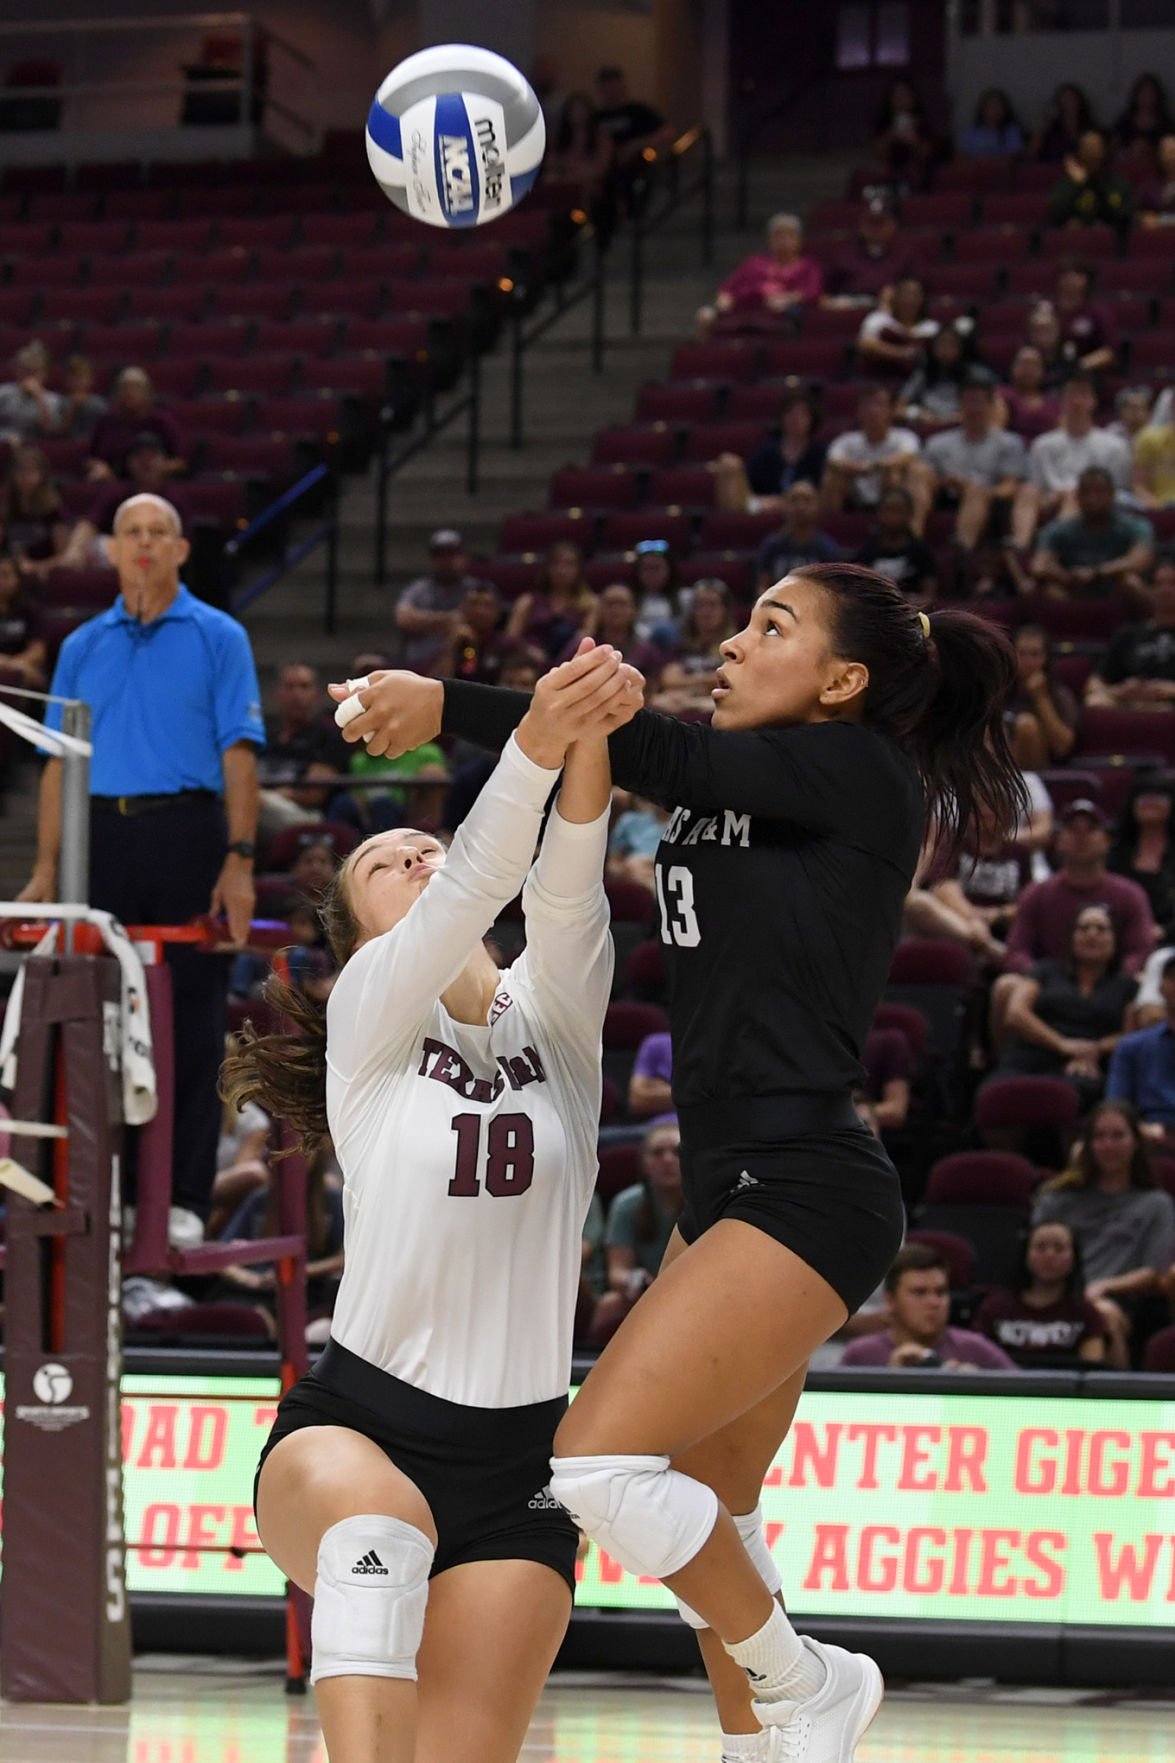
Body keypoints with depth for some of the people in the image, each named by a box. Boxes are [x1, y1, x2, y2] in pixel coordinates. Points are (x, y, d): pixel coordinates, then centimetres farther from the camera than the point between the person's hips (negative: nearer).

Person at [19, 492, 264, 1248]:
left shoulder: (218, 638, 4)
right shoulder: (83, 647, 13)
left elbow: (239, 755, -2)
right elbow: (59, 761, 12)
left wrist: (239, 863, -11)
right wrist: (47, 866, 4)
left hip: (186, 830, -3)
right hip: (104, 836, 3)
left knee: (193, 1022, -2)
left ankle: (185, 1199, 0)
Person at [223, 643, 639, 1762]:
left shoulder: (553, 1016, 10)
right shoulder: (369, 1014, 3)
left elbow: (561, 891, -11)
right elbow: (471, 887, -16)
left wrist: (591, 745, -32)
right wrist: (537, 740, -34)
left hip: (513, 1464, 3)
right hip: (354, 1427, -3)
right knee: (375, 1511, -39)